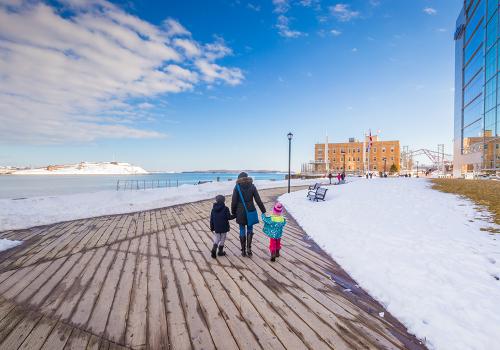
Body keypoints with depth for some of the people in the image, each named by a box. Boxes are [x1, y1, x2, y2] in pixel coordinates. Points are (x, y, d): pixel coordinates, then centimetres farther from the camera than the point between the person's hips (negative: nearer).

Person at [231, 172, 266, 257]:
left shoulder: (237, 187, -5)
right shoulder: (252, 186, -2)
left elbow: (234, 202, -7)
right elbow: (258, 200, -4)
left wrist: (233, 213, 6)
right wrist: (263, 211, 2)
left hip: (240, 212, -1)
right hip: (250, 211, 1)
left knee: (242, 231, 11)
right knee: (250, 229, 17)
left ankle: (243, 251, 18)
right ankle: (249, 248, 5)